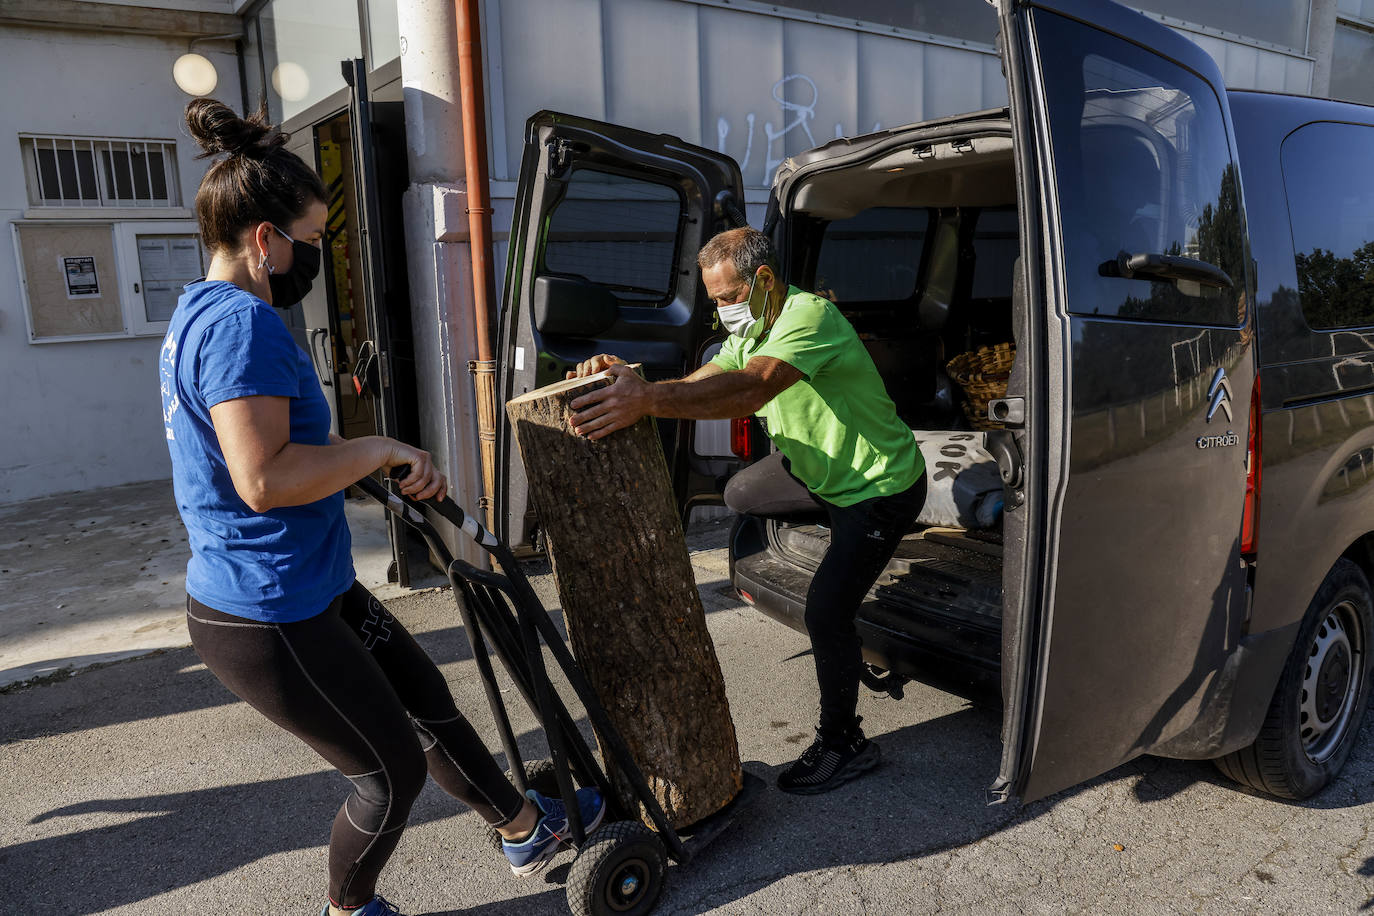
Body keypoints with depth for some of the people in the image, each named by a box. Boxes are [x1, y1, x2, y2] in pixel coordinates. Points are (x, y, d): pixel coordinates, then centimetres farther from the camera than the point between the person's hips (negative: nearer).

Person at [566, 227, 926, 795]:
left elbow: (752, 389, -46)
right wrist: (628, 382, -29)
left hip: (881, 487, -9)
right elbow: (697, 387, -9)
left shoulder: (810, 316, -28)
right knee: (740, 495, 23)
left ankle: (844, 744, 8)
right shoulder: (752, 331, 3)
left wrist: (647, 399, -57)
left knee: (825, 611, -12)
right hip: (823, 468, 9)